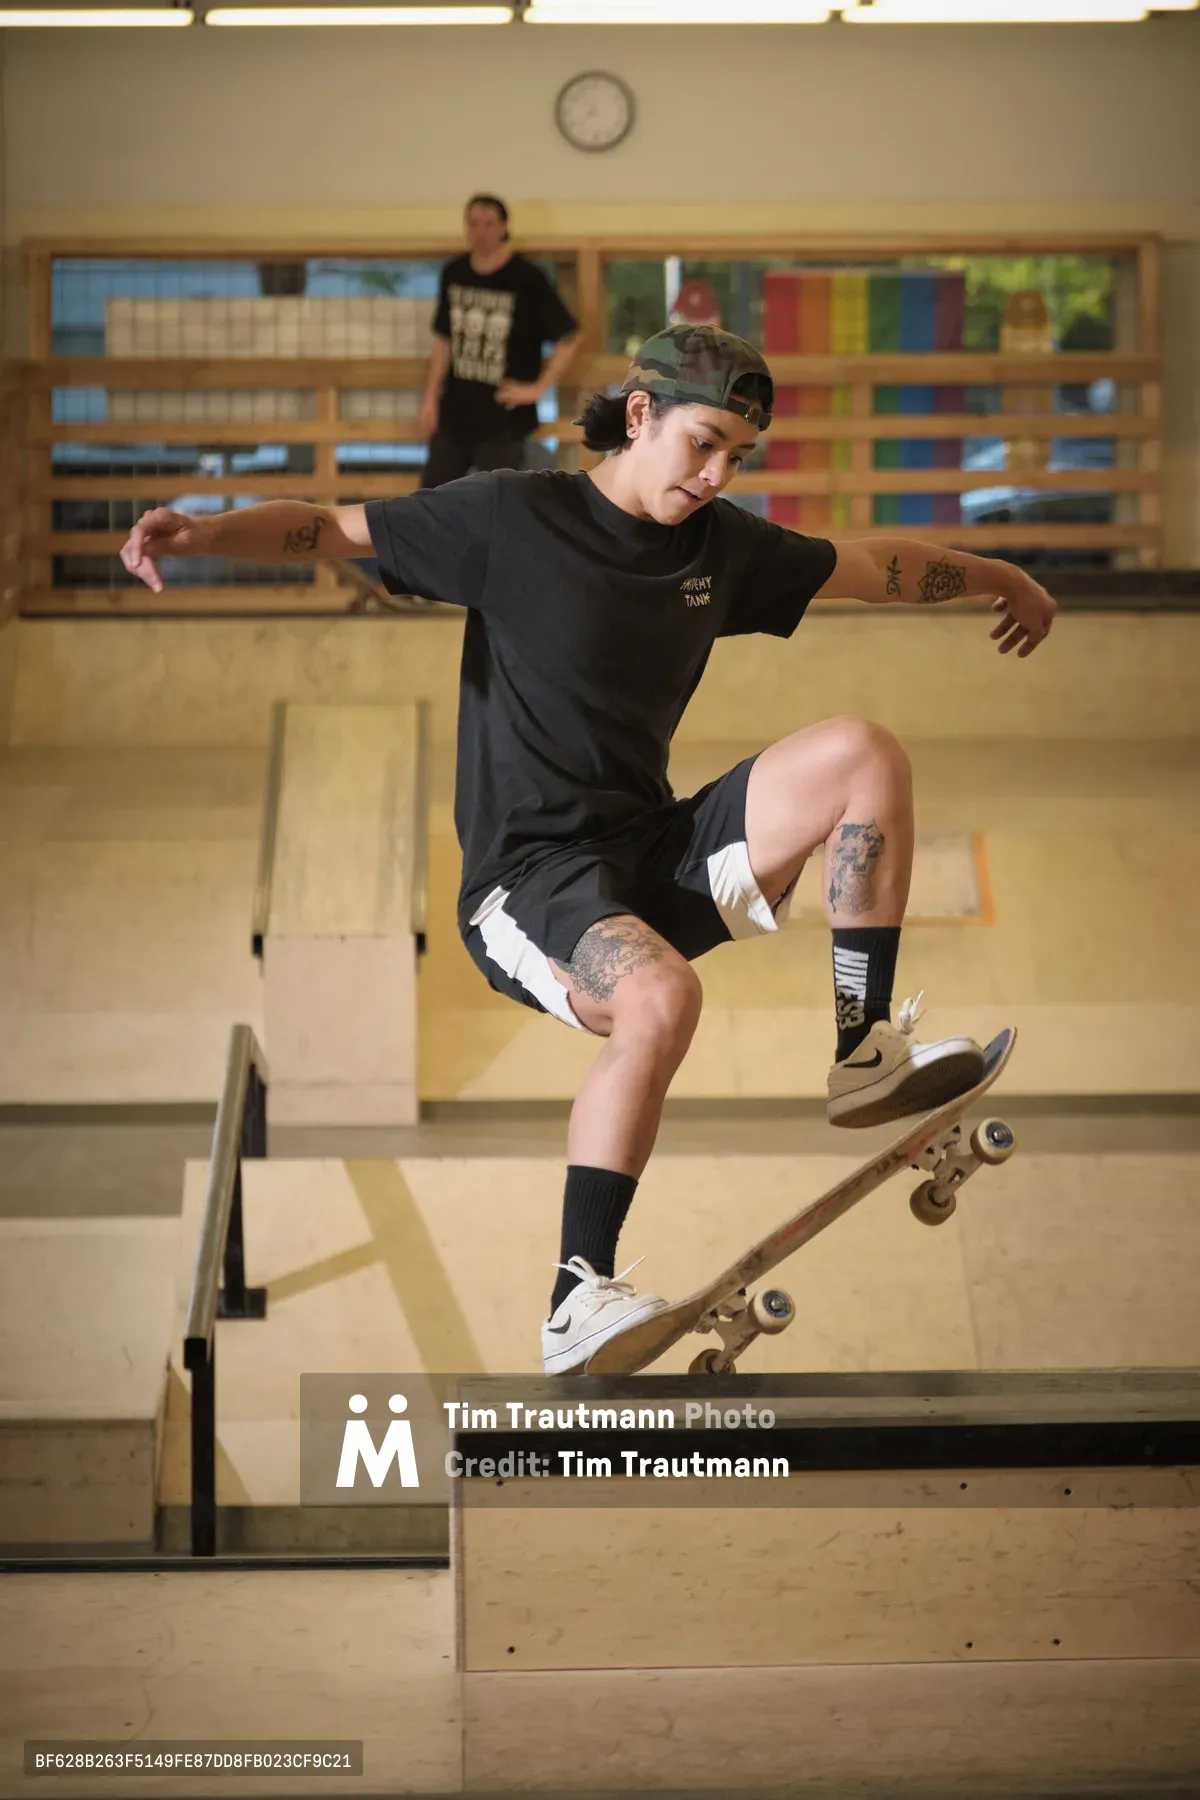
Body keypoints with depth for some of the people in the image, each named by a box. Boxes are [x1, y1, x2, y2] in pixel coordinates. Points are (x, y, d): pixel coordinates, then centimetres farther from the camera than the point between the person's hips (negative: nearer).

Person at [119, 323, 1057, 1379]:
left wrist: (1003, 578, 33)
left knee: (862, 751, -12)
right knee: (662, 994, -37)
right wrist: (200, 533, -24)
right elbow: (330, 530, -7)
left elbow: (872, 567, 25)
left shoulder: (723, 545, 10)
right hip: (528, 871, -6)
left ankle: (864, 1052, -3)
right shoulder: (512, 518, -6)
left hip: (657, 854, 6)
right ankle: (577, 1303, -31)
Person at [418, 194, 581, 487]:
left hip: (503, 418, -5)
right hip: (455, 412, 5)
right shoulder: (454, 274, 3)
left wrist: (539, 388, -13)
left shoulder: (527, 279, -14)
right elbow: (444, 340, 11)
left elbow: (568, 336, -11)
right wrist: (431, 397, 9)